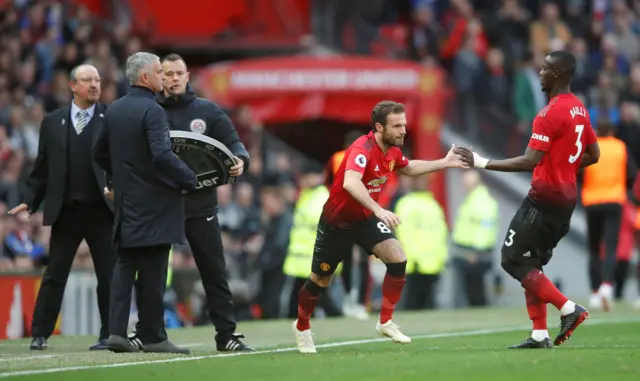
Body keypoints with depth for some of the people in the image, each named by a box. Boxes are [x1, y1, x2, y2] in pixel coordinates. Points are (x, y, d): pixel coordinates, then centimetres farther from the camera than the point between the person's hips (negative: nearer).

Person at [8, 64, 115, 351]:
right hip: (65, 211, 2)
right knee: (54, 275, 6)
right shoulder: (52, 122, 8)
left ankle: (109, 335, 9)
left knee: (109, 275, 2)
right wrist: (30, 202, 5)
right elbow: (42, 167, 10)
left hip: (101, 209, -2)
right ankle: (40, 334, 11)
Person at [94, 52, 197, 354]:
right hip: (153, 203, -7)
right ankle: (153, 337, 2)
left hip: (125, 203, 7)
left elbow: (100, 153, 18)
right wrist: (189, 180, -15)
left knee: (124, 267, 9)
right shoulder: (152, 111, -15)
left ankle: (116, 331, 1)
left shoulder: (114, 110, 9)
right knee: (152, 272, -2)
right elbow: (162, 155, -26)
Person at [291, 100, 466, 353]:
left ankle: (385, 322, -2)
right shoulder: (363, 149, -30)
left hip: (366, 218, 6)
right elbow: (350, 183, -49)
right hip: (337, 220, -6)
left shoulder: (393, 150, -5)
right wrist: (379, 210, -59)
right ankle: (301, 327, 34)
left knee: (398, 259, -15)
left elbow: (408, 168, 20)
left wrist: (445, 163, 12)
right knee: (321, 279, 8)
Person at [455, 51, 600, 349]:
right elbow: (594, 155, 19)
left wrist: (482, 163, -20)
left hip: (545, 198, -9)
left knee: (513, 260, -4)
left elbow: (530, 161, -23)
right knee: (531, 264, 12)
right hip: (567, 198, 9)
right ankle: (539, 334, 6)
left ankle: (568, 309, -10)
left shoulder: (551, 113, -17)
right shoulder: (579, 109, 11)